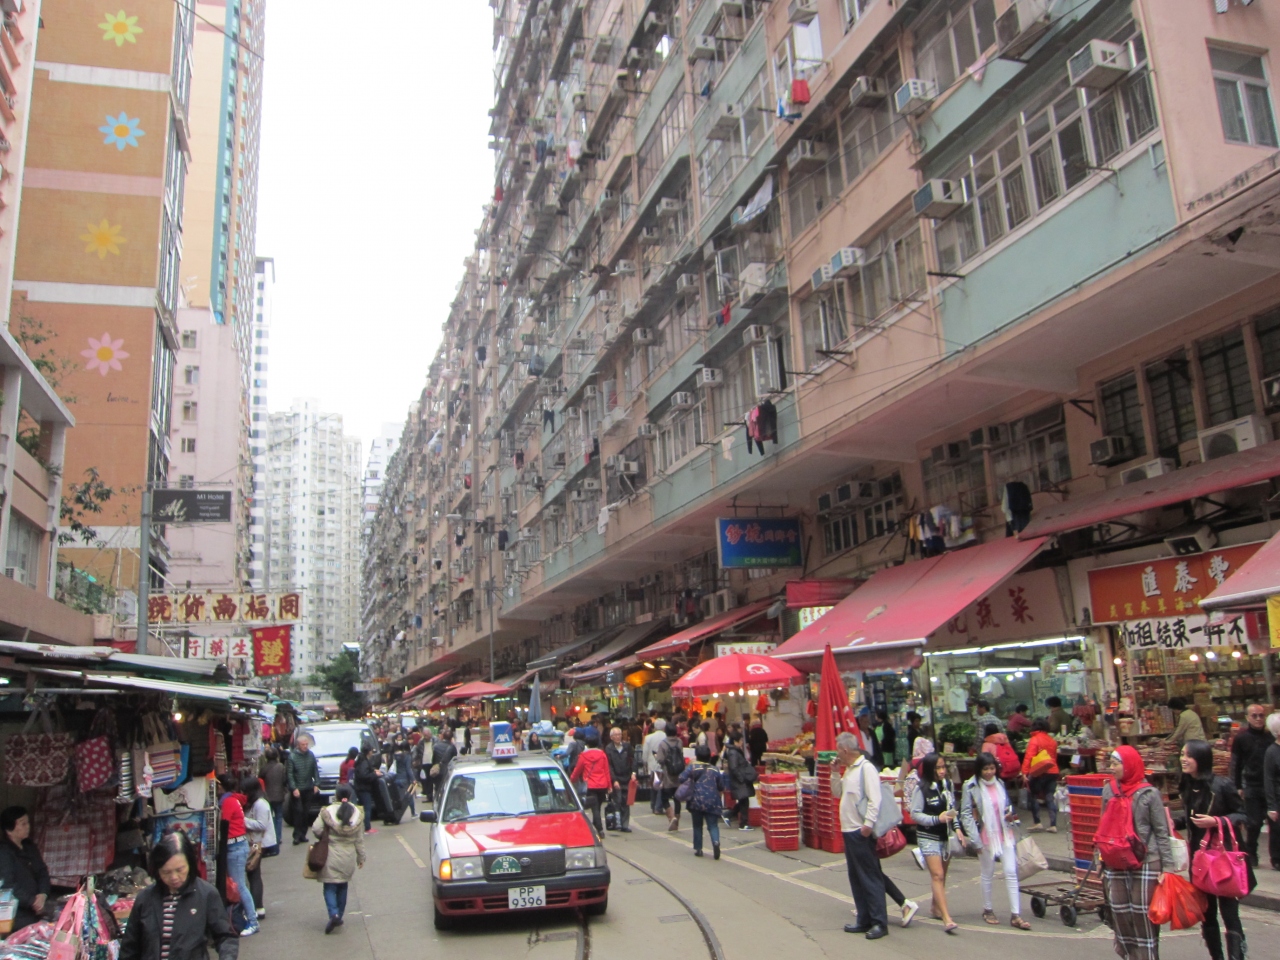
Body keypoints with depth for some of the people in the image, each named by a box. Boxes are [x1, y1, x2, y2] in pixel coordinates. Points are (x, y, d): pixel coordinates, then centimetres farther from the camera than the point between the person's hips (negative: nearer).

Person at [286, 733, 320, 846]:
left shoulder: (311, 755, 3)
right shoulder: (292, 756, -9)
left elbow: (315, 770, 8)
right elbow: (289, 774, -10)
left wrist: (316, 784, 1)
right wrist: (294, 788, -15)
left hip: (309, 789, 4)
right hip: (297, 789, -4)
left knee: (306, 812, 7)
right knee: (298, 811, -8)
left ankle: (303, 834, 16)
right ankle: (297, 835, -2)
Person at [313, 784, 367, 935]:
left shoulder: (327, 812, -10)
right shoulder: (356, 813, 0)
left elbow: (316, 830, -14)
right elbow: (359, 839, 4)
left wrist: (324, 838, 8)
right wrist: (361, 856, 13)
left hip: (331, 856, -3)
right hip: (348, 857, 3)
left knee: (330, 887, 3)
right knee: (343, 887, 17)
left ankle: (334, 914, -16)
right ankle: (339, 916, 22)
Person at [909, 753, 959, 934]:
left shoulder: (948, 785, 5)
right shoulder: (922, 789, -15)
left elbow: (952, 809, 15)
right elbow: (914, 814, -14)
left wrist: (957, 829, 5)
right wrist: (937, 819, -23)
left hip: (946, 836, 6)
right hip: (928, 837, -6)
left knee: (942, 875, 15)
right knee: (937, 875, -12)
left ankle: (936, 907, 33)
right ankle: (947, 919, -17)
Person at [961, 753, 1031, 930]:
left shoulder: (1000, 784, 5)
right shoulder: (971, 787, -10)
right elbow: (966, 815, -11)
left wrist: (1010, 815, -3)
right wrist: (975, 840, -15)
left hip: (1005, 834, 4)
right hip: (986, 836, -4)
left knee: (1011, 873, -1)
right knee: (988, 875, 10)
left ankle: (1016, 915, 3)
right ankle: (988, 910, 27)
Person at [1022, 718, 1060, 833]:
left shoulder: (1034, 740, -7)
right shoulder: (1052, 741, 12)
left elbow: (1029, 756, -16)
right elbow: (1054, 757, 20)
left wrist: (1025, 772, -19)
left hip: (1039, 773, -5)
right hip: (1053, 772, 6)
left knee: (1032, 795, 6)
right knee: (1050, 797, 7)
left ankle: (1037, 823, 3)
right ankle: (1053, 825, 2)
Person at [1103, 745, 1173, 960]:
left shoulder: (1149, 793, -6)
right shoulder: (1109, 790, 6)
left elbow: (1162, 832, -4)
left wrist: (1167, 865, -8)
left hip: (1146, 862, -4)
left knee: (1144, 916, 0)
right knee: (1120, 915, 5)